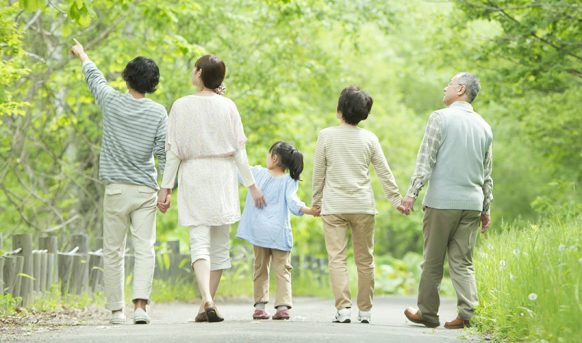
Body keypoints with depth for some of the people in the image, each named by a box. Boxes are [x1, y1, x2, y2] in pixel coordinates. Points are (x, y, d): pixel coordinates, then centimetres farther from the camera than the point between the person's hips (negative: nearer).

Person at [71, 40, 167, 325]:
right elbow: (163, 153, -2)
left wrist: (82, 56, 38)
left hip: (116, 189, 0)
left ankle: (116, 309, 8)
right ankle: (140, 304, -20)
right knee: (144, 249, -3)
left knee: (113, 252, 7)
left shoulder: (112, 102, -1)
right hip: (146, 189, 0)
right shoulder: (158, 113, -1)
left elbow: (95, 78, 19)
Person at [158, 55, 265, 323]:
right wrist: (251, 184, 7)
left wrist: (166, 187, 1)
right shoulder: (228, 106, 1)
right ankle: (206, 306, 12)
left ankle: (207, 300, -26)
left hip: (192, 175, -1)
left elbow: (173, 151, -4)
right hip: (223, 175, 1)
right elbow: (238, 149, 1)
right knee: (220, 244, 10)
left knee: (199, 241, -6)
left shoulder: (181, 106, -3)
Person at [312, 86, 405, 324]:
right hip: (363, 206, 2)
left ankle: (343, 307, -15)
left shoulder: (326, 135, -3)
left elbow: (318, 173, 3)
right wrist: (396, 200, 14)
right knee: (365, 260, 9)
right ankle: (365, 310, 12)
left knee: (337, 258, -2)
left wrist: (316, 201, 15)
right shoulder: (369, 139, 1)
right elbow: (384, 173, 4)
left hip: (333, 206, -1)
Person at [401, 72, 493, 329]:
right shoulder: (484, 126, 14)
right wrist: (485, 208, 21)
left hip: (442, 201, -5)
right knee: (463, 262, 6)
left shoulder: (440, 118, -4)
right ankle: (467, 313, -6)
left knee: (433, 261, 4)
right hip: (472, 202, 5)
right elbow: (487, 173, 17)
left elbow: (426, 160, -10)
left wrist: (412, 193, -10)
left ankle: (427, 313, 11)